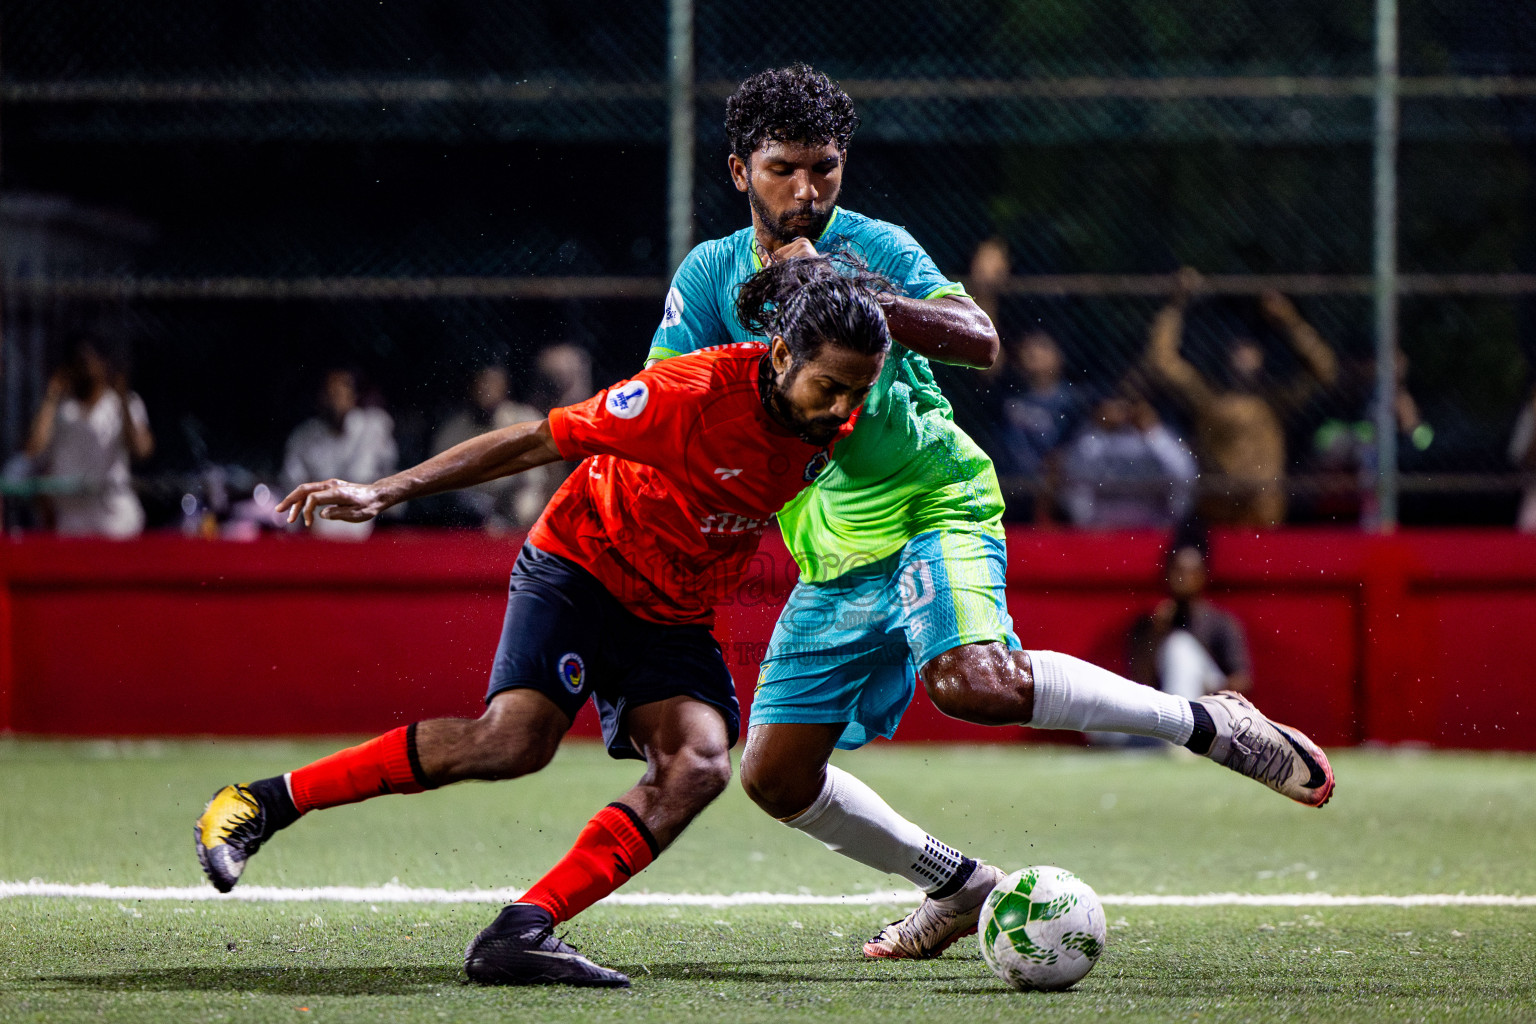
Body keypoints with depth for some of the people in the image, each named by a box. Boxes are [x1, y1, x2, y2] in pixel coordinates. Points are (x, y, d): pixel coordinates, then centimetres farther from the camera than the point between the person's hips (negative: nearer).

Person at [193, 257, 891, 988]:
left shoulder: (832, 418, -11)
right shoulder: (696, 392, -27)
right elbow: (538, 441, -19)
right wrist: (385, 492, -19)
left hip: (674, 619, 6)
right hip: (583, 564, -5)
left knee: (699, 765, -22)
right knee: (515, 738, -27)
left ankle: (519, 933, -26)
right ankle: (262, 804, -14)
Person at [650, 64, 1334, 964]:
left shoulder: (874, 247, -7)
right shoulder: (711, 275, 5)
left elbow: (978, 340, -23)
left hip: (936, 509, -5)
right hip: (834, 556, 5)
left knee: (974, 681, -33)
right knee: (777, 777, 1)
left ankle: (1208, 724, -17)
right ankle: (960, 887, 20)